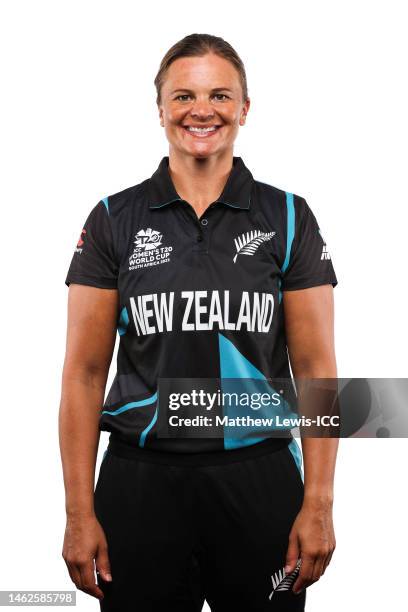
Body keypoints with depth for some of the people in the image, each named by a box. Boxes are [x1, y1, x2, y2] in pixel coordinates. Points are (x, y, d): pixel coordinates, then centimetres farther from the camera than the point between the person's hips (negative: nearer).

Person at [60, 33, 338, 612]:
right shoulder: (114, 221, 2)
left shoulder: (288, 218, 2)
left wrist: (319, 504, -7)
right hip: (141, 479, 0)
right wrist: (79, 514, -4)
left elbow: (315, 367, 0)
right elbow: (84, 373, 1)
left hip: (260, 479, 0)